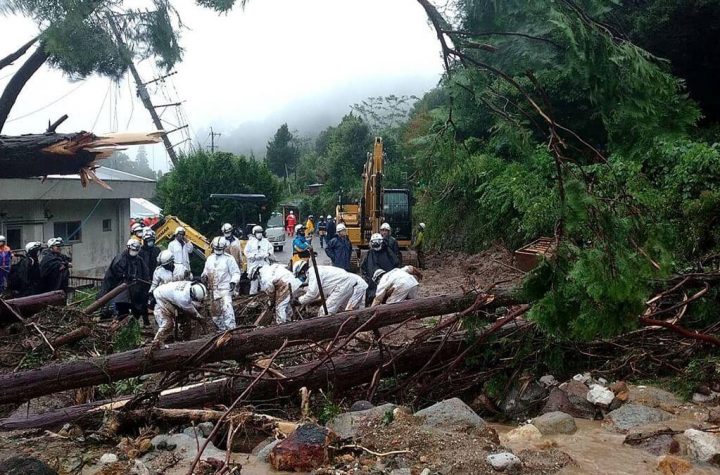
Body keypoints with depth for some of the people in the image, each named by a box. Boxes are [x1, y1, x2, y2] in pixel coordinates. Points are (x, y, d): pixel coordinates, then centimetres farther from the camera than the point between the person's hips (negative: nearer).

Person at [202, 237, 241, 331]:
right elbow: (206, 271, 24)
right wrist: (204, 276, 2)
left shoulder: (228, 258, -5)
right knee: (215, 311, 13)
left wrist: (233, 282, -19)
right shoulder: (210, 259, 13)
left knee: (227, 309, -21)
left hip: (225, 289, -7)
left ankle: (231, 328, -23)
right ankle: (222, 329, 27)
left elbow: (236, 272, -4)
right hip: (213, 290, 7)